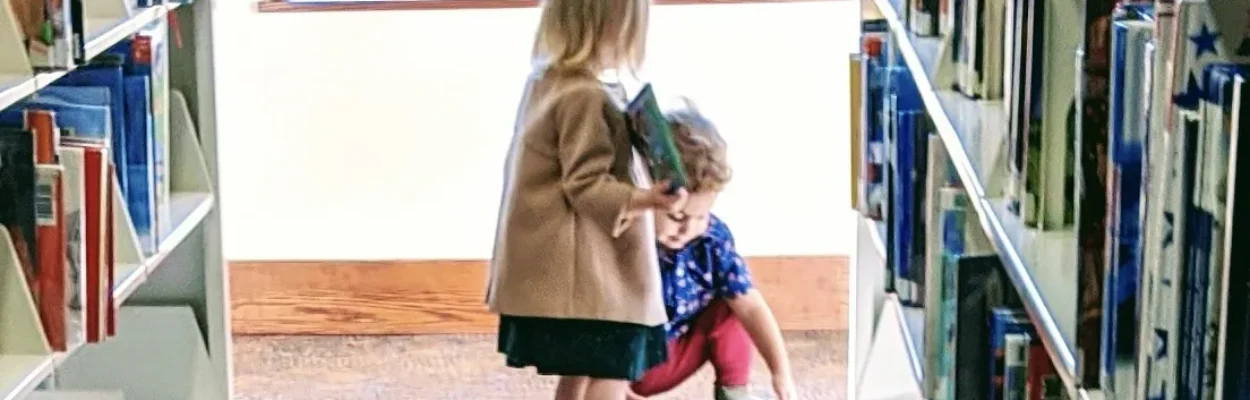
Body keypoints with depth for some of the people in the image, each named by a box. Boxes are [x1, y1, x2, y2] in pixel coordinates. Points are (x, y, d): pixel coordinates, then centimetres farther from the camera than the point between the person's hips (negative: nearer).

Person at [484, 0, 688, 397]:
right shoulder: (586, 96, -20)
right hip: (590, 269, -10)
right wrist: (642, 199, -34)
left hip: (559, 267, 10)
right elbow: (585, 185, -23)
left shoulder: (545, 83, 11)